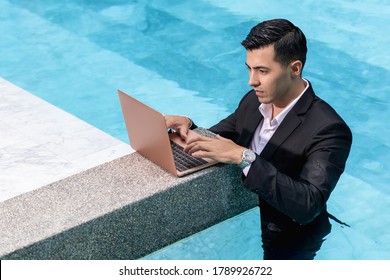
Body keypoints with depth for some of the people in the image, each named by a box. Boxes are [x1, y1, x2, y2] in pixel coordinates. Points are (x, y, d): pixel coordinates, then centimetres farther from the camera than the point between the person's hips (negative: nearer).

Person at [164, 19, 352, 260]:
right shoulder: (252, 101, -1)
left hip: (285, 245, -6)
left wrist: (244, 157, -38)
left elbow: (308, 205, -33)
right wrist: (187, 126, -14)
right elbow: (211, 144, 9)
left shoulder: (330, 130, -23)